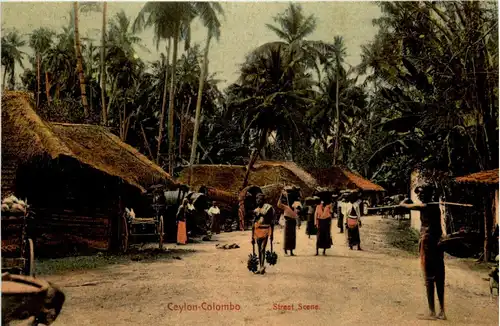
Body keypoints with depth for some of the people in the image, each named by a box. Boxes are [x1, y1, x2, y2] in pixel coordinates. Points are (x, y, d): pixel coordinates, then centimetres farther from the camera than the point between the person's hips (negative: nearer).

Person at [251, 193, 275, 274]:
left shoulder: (268, 208, -2)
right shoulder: (256, 210, 13)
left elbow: (272, 222, -3)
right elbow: (253, 224, 15)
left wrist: (271, 234, -8)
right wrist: (252, 237, 13)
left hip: (265, 231, -5)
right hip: (257, 232, 5)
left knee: (262, 249, -13)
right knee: (259, 250, 8)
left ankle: (262, 267, -13)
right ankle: (260, 268, 13)